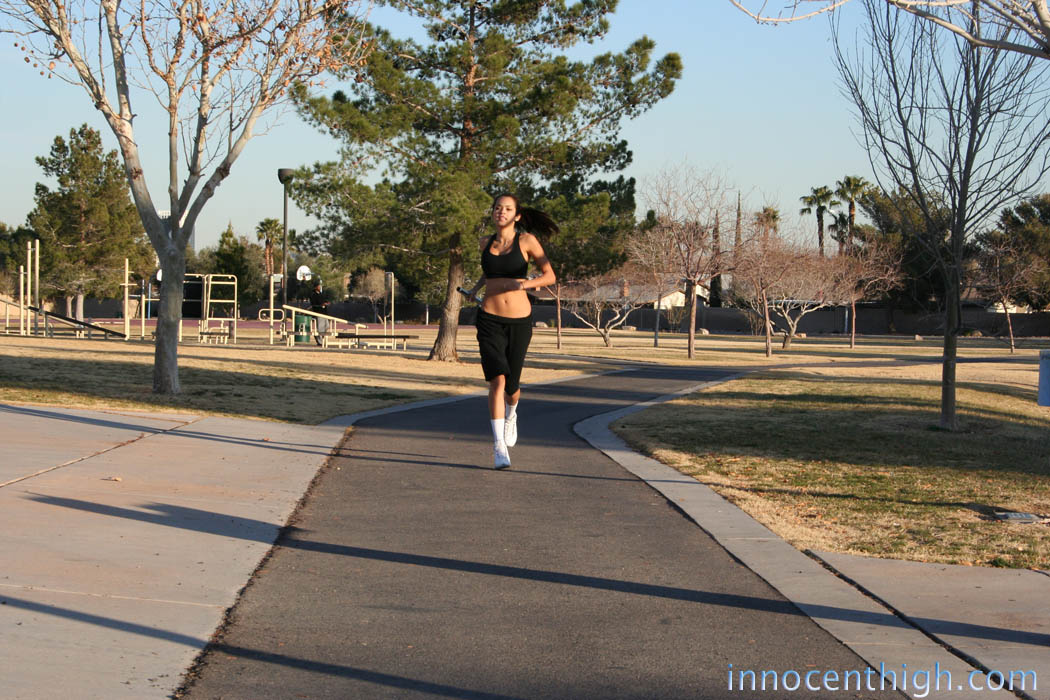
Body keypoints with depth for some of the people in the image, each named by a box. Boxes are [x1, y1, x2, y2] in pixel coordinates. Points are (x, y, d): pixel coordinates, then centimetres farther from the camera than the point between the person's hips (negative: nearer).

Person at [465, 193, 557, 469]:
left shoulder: (527, 240, -4)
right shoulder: (485, 242, 8)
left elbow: (549, 276, -8)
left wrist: (526, 283, -24)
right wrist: (476, 287, 21)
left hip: (519, 321, -1)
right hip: (490, 320, 1)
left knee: (511, 386, 10)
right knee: (497, 380, -18)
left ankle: (511, 414, 48)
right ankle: (499, 446, -16)